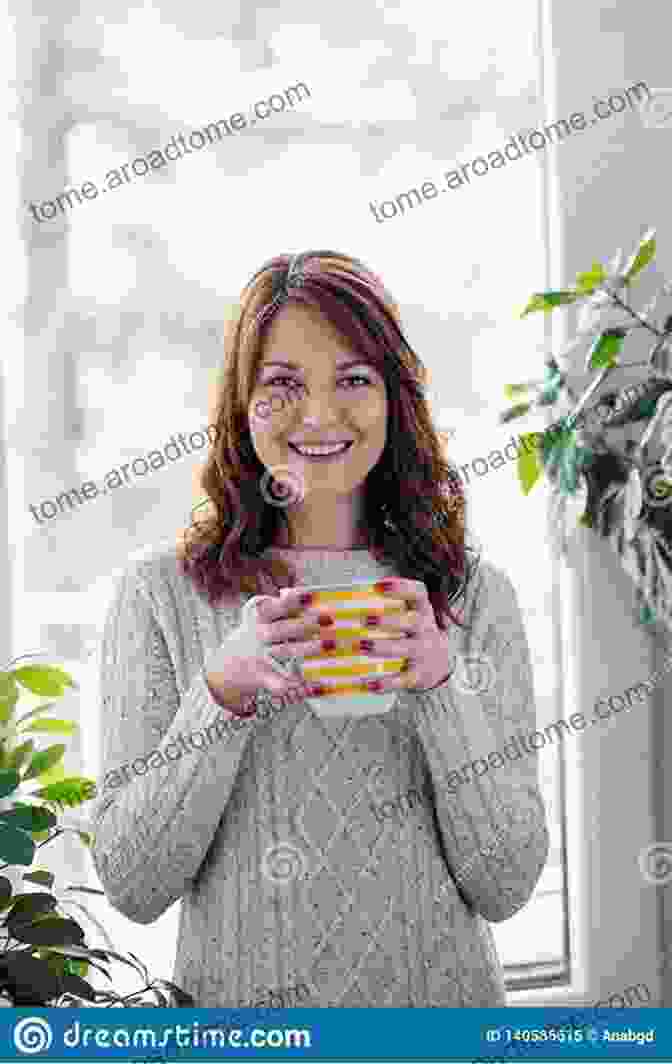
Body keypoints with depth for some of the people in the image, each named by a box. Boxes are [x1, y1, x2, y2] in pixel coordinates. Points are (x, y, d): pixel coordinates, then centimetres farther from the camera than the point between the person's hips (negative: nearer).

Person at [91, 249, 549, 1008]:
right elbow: (131, 886, -10)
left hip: (438, 992, 1)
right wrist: (222, 691, -22)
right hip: (236, 1001, -1)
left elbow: (504, 888, -8)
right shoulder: (159, 592, -8)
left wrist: (442, 684, -21)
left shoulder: (475, 595, -5)